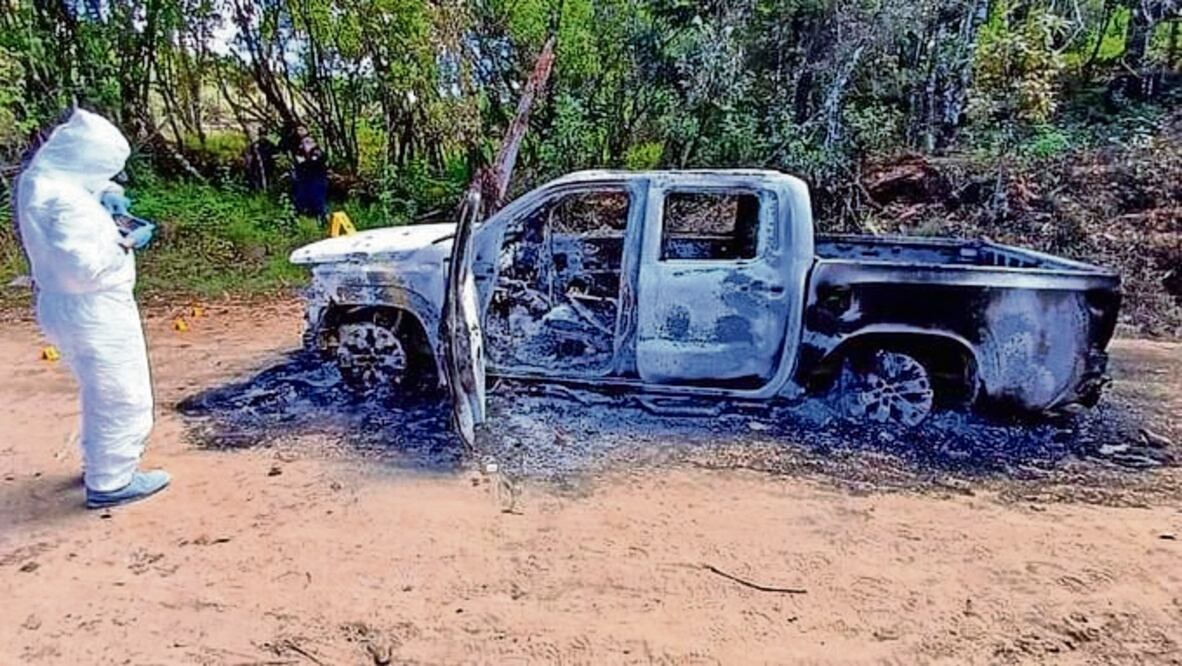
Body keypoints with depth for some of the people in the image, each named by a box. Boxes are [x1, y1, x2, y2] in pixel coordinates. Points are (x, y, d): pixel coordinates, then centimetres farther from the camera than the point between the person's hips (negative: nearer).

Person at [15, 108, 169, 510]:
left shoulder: (39, 181, 5)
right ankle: (110, 482, 14)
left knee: (101, 393, 26)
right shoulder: (66, 200, -25)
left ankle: (99, 462, 40)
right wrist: (122, 244, -16)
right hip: (94, 313, -10)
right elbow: (83, 268, -30)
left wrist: (103, 200, 3)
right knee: (121, 397, 3)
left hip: (72, 309, 10)